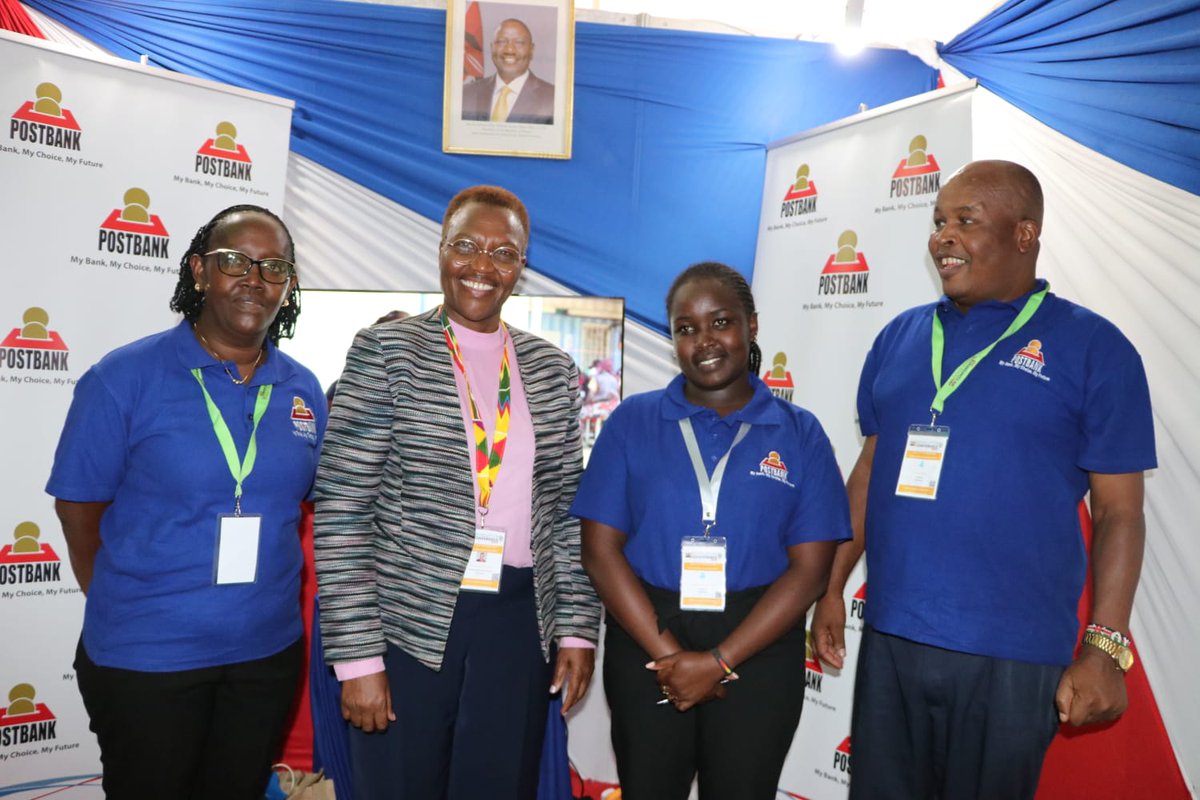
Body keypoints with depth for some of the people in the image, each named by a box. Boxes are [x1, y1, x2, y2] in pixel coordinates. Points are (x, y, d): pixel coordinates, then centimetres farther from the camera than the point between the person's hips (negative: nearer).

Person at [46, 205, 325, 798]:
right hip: (144, 658, -3)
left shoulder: (303, 391, 0)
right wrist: (127, 610, 3)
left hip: (268, 654, 4)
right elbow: (78, 506, -4)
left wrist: (264, 596, 6)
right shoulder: (124, 377, -11)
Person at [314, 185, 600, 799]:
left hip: (520, 623, 3)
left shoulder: (551, 368, 6)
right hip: (410, 620, -3)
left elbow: (566, 508, 9)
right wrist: (357, 655, -11)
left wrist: (577, 628, 4)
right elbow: (340, 510, -9)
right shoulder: (386, 350, -5)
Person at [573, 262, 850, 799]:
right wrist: (667, 651, -12)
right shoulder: (633, 420, 0)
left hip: (758, 649, 0)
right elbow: (601, 550, -4)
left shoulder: (799, 433, -1)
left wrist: (719, 660, -12)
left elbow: (810, 568, -5)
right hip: (646, 644, 0)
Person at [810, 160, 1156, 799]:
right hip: (888, 637, 4)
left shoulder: (1093, 348, -5)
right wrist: (832, 588, 9)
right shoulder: (899, 337, 7)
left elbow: (1119, 511, -5)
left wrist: (1105, 649, -10)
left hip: (1013, 655, -3)